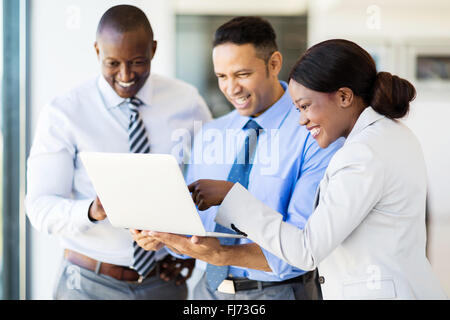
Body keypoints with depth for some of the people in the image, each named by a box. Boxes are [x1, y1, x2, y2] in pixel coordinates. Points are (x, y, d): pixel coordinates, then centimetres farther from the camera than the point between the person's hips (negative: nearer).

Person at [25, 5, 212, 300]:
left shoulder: (186, 101, -2)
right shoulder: (63, 114, -11)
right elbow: (41, 208, -15)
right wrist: (92, 210, -35)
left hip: (166, 279, 3)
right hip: (90, 284, -2)